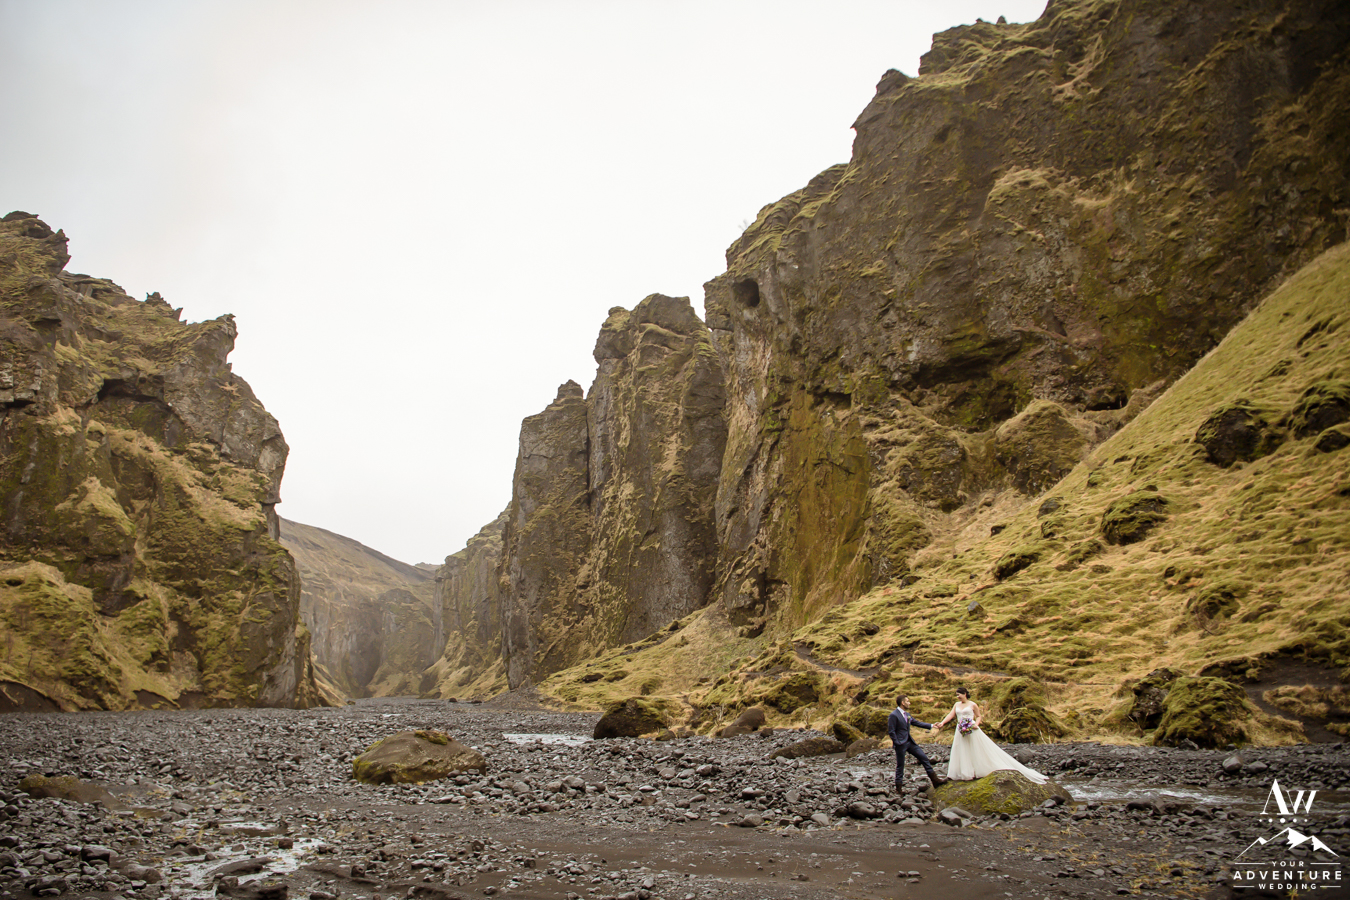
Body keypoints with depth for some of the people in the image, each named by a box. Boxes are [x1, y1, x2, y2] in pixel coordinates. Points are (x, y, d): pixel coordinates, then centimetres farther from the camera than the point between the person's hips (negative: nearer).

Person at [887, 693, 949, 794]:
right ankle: (898, 788, 12)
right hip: (901, 744, -8)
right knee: (900, 766, 1)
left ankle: (935, 779, 15)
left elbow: (917, 723, 17)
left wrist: (931, 726, 13)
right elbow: (891, 731, -16)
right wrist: (897, 743, -16)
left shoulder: (907, 714, 11)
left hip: (910, 742, 8)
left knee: (924, 757, 7)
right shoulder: (894, 715, -15)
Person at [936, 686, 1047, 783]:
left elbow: (979, 716, 3)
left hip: (971, 730, -5)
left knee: (977, 751, -2)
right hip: (960, 731, 5)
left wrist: (976, 724, -15)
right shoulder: (957, 705, 10)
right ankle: (966, 774, 12)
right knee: (962, 753, 5)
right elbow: (950, 715, 4)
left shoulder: (972, 704, -3)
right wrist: (942, 723, -9)